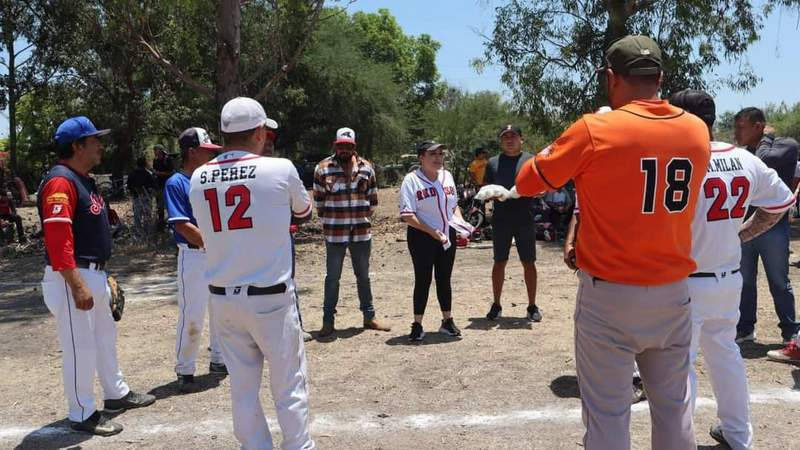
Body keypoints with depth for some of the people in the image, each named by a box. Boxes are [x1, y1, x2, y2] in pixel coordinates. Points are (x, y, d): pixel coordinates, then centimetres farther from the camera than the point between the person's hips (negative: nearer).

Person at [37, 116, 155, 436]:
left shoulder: (84, 180, 14)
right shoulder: (60, 181, -18)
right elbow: (57, 241, -25)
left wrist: (101, 275, 21)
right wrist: (77, 287, -27)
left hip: (94, 275, 11)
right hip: (72, 279, -11)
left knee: (105, 336, 20)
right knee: (79, 346, -1)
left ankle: (116, 394, 35)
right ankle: (82, 414, 12)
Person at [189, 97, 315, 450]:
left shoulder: (198, 178, 2)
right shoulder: (279, 169, -10)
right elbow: (304, 211, 9)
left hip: (222, 299, 4)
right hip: (270, 297, -4)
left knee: (243, 388, 14)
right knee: (289, 385, 8)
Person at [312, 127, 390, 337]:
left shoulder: (366, 167, 5)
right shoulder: (323, 168, -2)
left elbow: (373, 197, 11)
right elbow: (318, 199, 3)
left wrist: (365, 217, 8)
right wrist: (327, 219, 3)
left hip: (362, 231, 3)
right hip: (334, 231, -2)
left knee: (363, 276, 13)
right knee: (332, 277, 5)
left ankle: (369, 317, 24)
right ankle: (328, 321, 13)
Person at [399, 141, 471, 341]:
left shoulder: (447, 176, 8)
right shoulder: (411, 180, -11)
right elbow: (407, 215, -17)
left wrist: (460, 222, 0)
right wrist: (432, 232, -23)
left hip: (447, 236, 5)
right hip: (422, 237, -5)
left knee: (444, 280, 14)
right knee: (423, 280, 1)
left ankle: (447, 321, 27)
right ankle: (417, 325, 14)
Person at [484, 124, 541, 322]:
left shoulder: (531, 160, 5)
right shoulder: (493, 162, 12)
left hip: (525, 219, -1)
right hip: (500, 220, 2)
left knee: (529, 263, 5)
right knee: (499, 262, 8)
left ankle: (532, 306, 16)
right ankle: (496, 305, 18)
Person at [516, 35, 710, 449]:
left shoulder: (594, 131, -13)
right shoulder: (697, 131, 2)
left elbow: (526, 184, -3)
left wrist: (566, 149, 12)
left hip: (609, 295, -5)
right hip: (673, 293, 5)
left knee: (607, 415, 6)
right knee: (673, 407, 19)